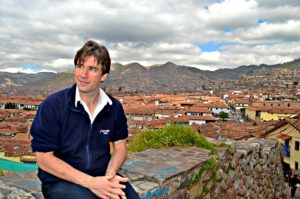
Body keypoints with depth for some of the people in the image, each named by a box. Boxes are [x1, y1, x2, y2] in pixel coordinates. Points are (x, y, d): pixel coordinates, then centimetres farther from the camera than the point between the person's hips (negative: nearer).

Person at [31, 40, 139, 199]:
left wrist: (110, 175, -12)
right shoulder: (52, 105, -13)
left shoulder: (114, 107, -2)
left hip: (101, 177, 4)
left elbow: (120, 146, 8)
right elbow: (44, 158, -13)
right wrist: (90, 182, -19)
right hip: (60, 181, -3)